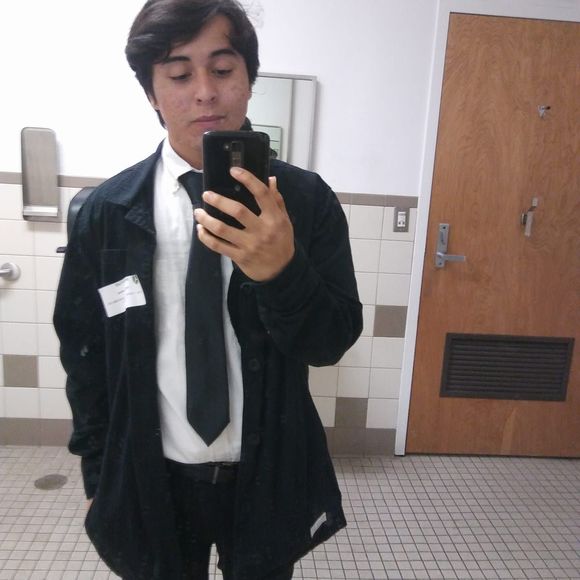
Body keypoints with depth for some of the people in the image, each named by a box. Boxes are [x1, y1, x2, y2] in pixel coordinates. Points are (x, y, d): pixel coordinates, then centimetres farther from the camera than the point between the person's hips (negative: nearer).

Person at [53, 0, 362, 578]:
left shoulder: (306, 199, -12)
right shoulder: (105, 212, -10)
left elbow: (334, 341, -12)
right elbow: (82, 351, -1)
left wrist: (282, 269, -31)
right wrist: (100, 474, 6)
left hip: (268, 475, 0)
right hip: (150, 479, 1)